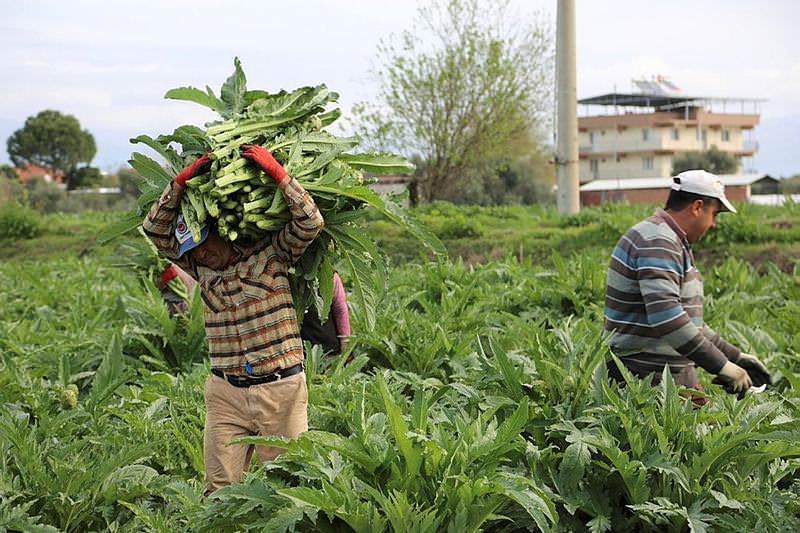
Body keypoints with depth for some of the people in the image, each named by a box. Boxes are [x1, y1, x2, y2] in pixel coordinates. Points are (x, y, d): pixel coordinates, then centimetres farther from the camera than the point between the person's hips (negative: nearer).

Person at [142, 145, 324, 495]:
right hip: (225, 393, 3)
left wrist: (275, 171, -15)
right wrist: (182, 180, -4)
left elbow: (311, 222, -11)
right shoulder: (200, 266, 11)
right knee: (221, 489, -1)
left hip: (281, 390, -3)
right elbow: (156, 229, 7)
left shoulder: (272, 252, 2)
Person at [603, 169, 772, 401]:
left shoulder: (674, 243, 21)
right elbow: (665, 317, -27)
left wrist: (736, 356, 21)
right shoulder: (657, 242, -15)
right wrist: (722, 366, -24)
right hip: (648, 376, -10)